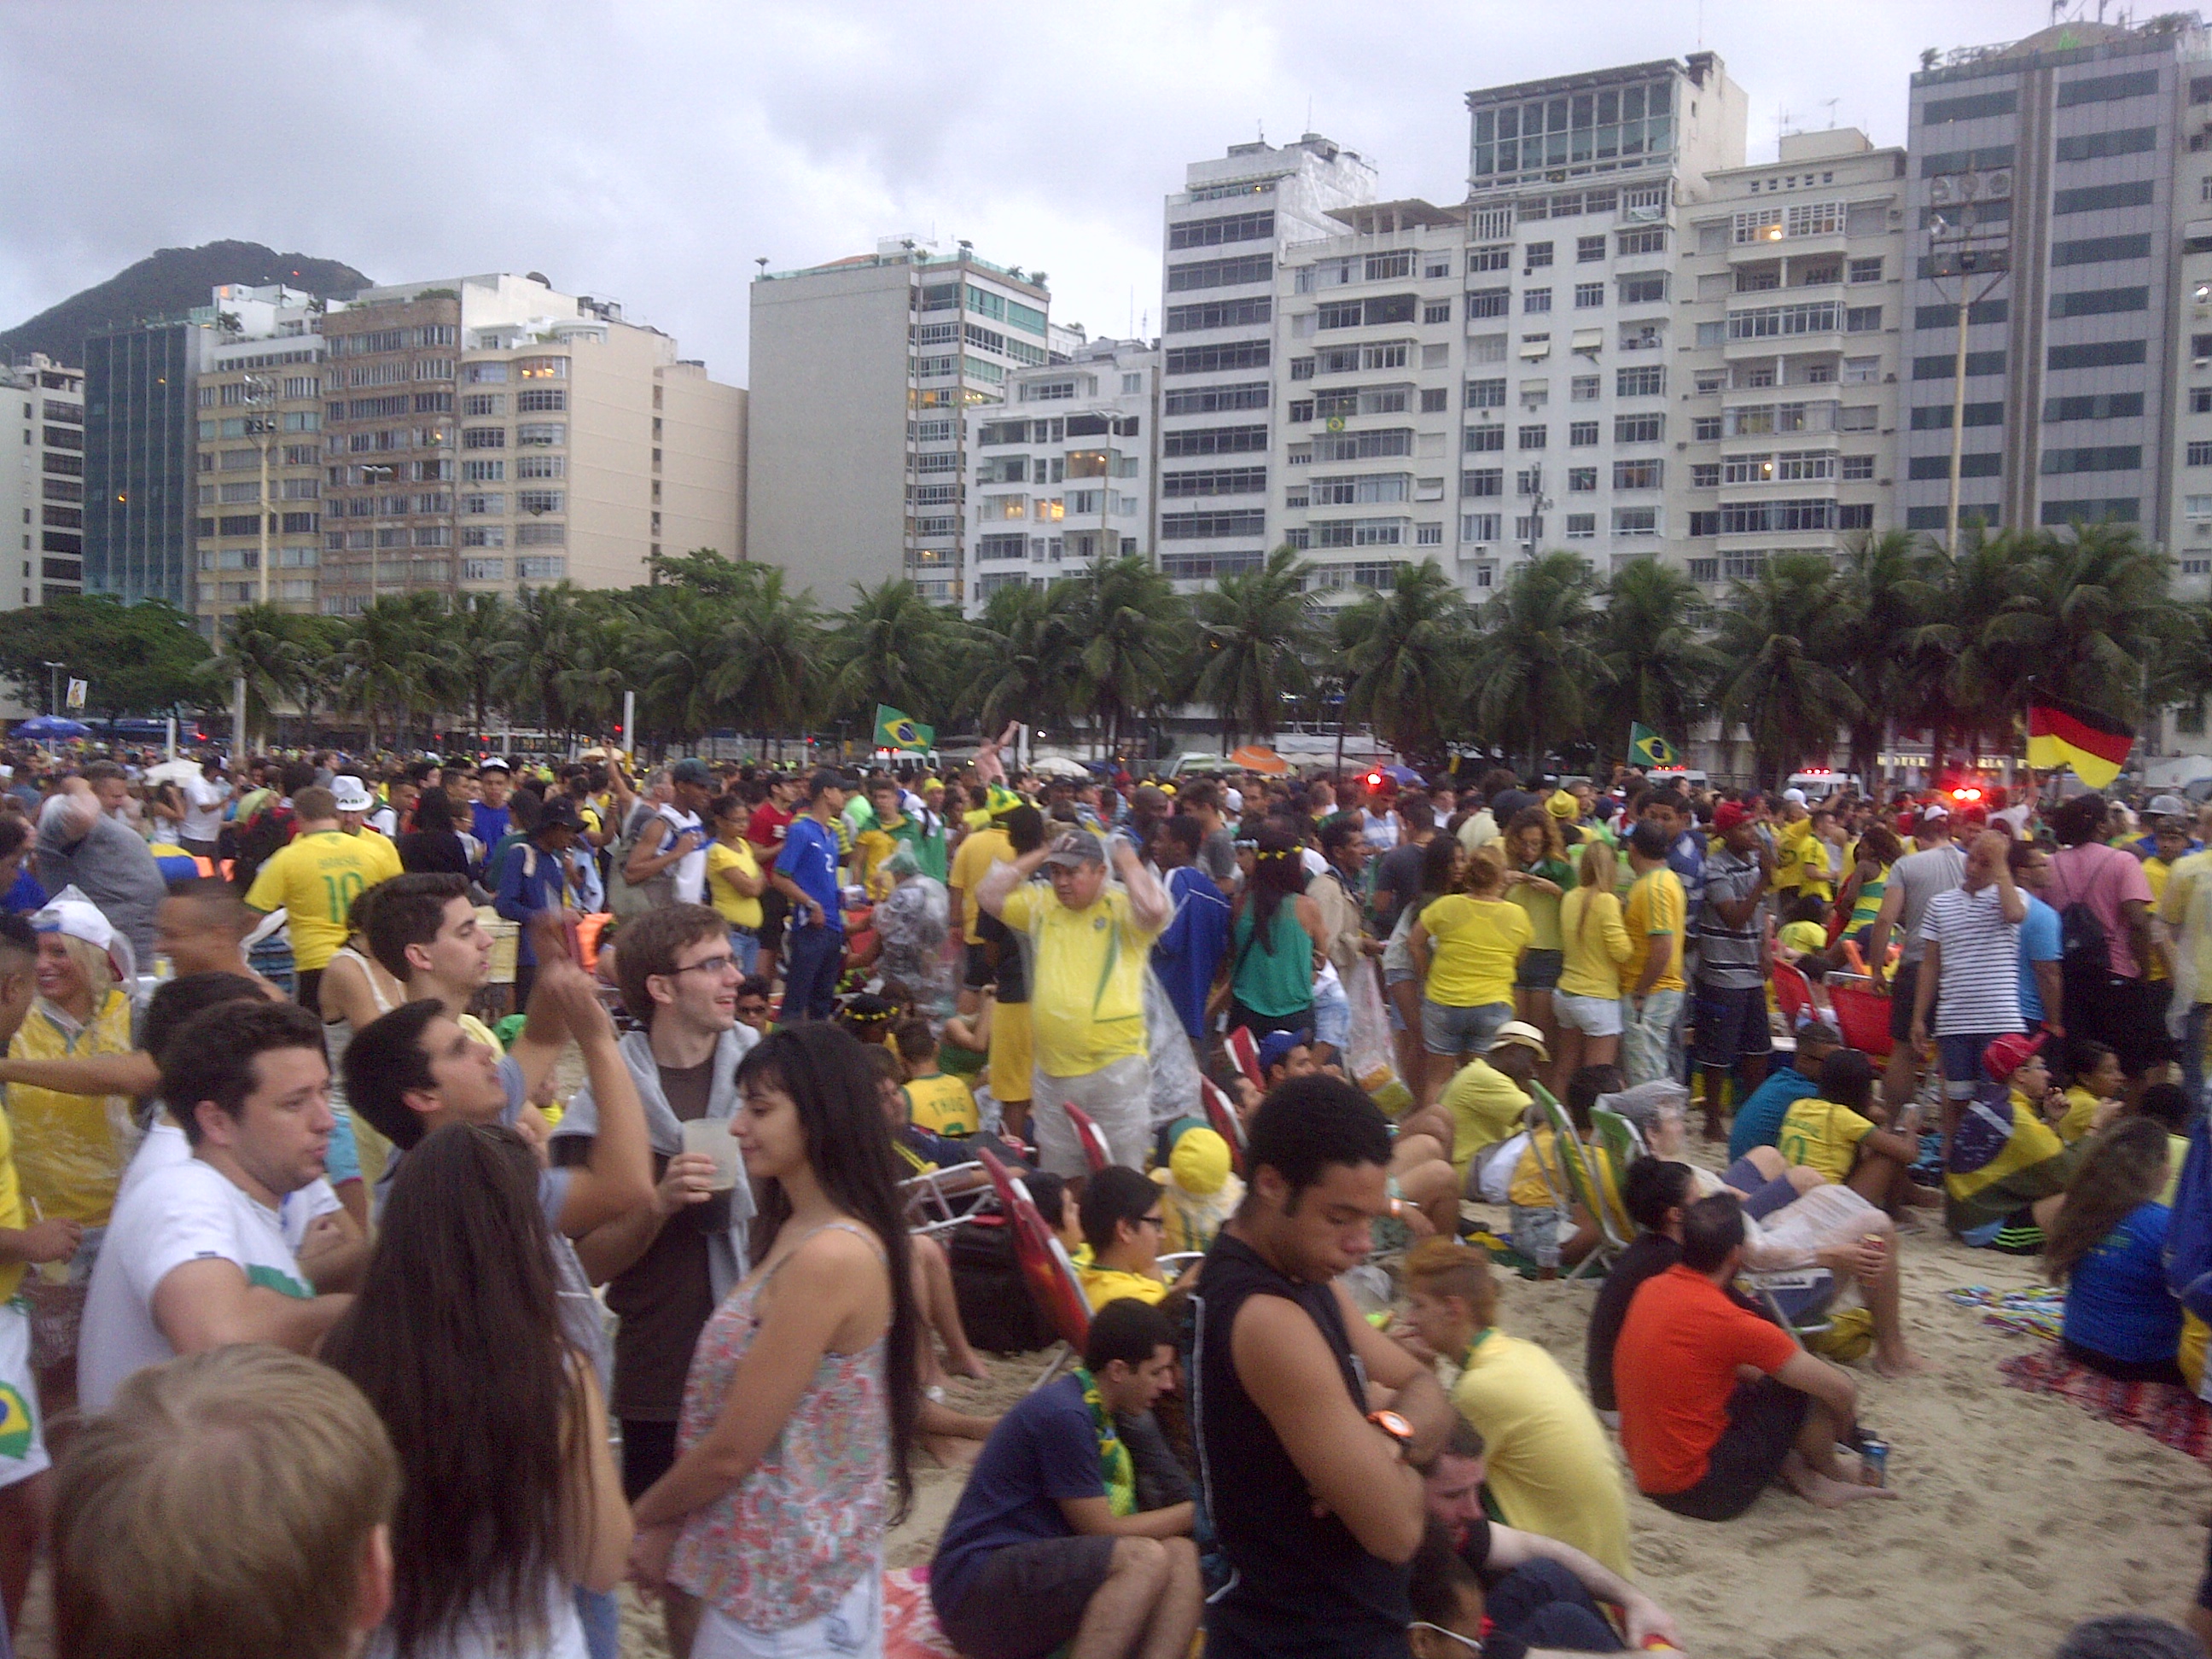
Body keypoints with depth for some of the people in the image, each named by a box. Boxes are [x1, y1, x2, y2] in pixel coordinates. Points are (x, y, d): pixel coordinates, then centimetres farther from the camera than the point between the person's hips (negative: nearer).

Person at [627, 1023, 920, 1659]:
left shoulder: (831, 1257, -24)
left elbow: (730, 1451, -19)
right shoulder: (801, 1232, 7)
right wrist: (672, 1523, 5)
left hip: (787, 1587, -8)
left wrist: (643, 1516, -4)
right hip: (766, 1569, 8)